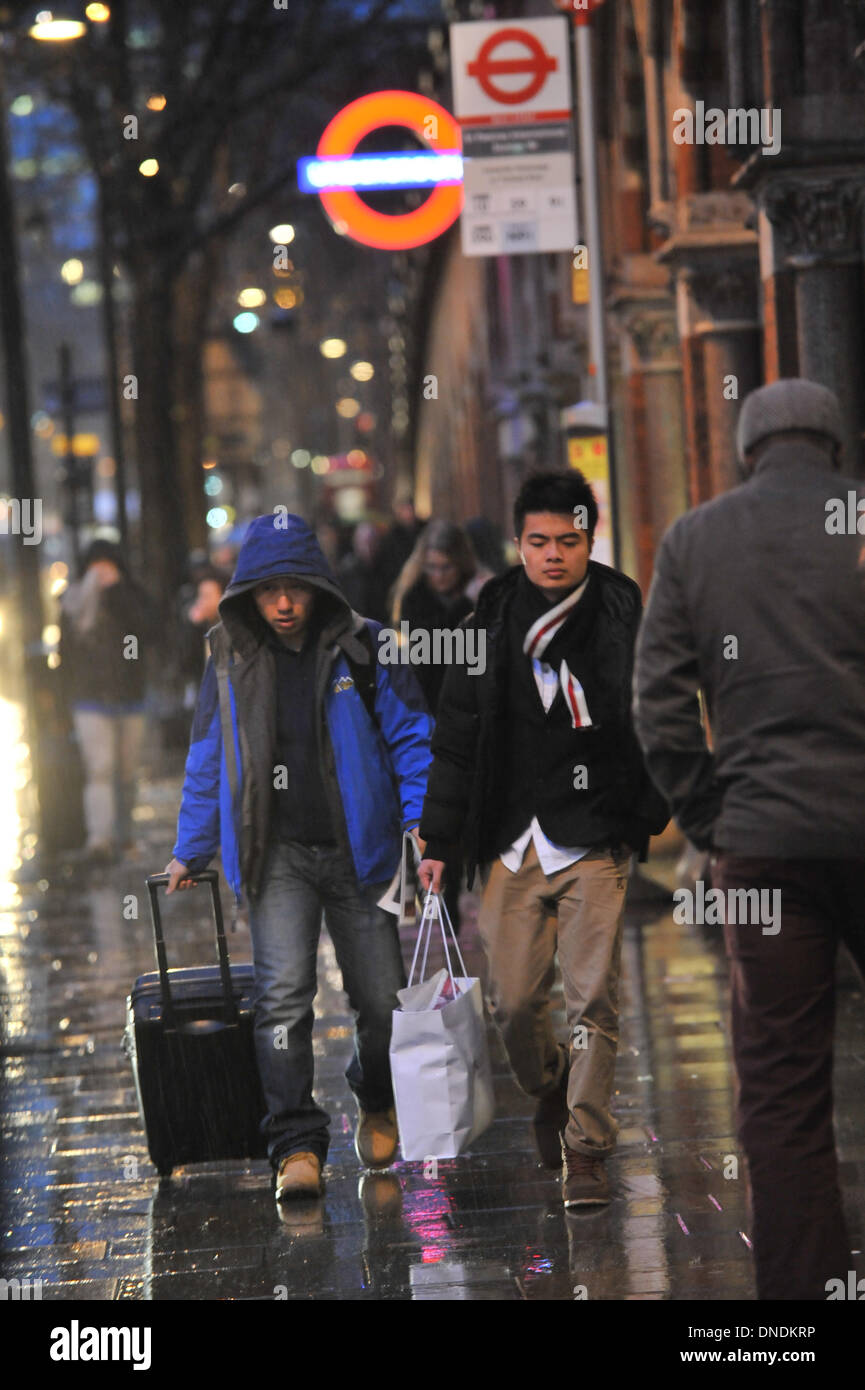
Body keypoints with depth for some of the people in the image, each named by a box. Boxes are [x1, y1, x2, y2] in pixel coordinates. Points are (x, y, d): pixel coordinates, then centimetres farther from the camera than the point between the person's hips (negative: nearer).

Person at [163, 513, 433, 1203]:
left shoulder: (364, 649, -2)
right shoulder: (231, 659, 5)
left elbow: (411, 737, 1)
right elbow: (208, 763, 14)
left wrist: (420, 820, -10)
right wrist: (190, 853, 16)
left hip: (356, 852, -1)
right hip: (278, 854, 1)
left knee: (381, 999, 4)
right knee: (283, 990, -15)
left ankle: (378, 1106, 34)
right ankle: (296, 1145, -12)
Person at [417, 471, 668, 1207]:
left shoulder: (622, 616, 0)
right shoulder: (493, 621, 5)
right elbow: (457, 737, 10)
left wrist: (646, 816, -1)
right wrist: (439, 840, 7)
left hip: (596, 840, -2)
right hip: (513, 842, 2)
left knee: (593, 997, -6)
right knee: (514, 999, 4)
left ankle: (587, 1146, 3)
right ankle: (550, 1090, 33)